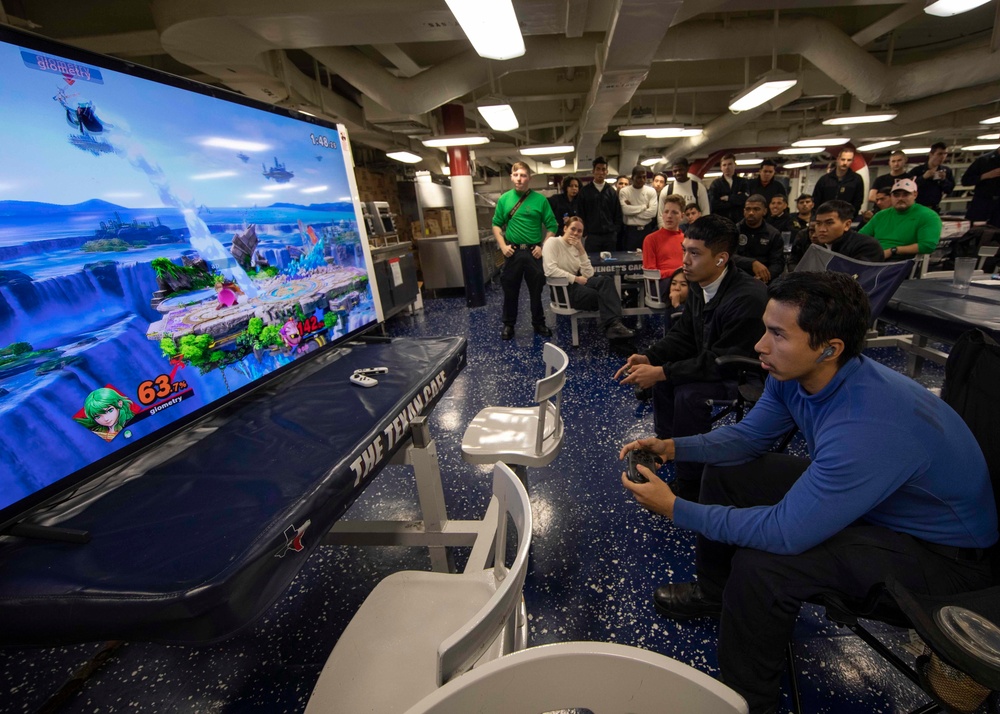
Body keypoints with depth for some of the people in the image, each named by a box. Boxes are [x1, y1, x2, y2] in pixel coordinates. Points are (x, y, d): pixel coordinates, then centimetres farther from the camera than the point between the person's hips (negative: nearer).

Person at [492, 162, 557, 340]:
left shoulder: (540, 199, -3)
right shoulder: (504, 199, 3)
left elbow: (552, 226, 0)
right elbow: (496, 224, 8)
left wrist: (543, 247, -8)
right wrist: (503, 246, -3)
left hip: (534, 252, -1)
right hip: (512, 252, 1)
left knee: (536, 290, 9)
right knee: (510, 290, 8)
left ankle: (539, 323, 25)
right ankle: (508, 324, 22)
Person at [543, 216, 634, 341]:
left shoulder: (575, 247, 15)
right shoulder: (553, 242, -4)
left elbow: (589, 275, 1)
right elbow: (551, 270, -22)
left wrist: (581, 250, -7)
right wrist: (576, 278, -17)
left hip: (575, 285, 7)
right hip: (562, 289, -6)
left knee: (606, 280, -22)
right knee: (603, 295, -24)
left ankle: (613, 324, -29)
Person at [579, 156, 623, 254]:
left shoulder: (612, 191, 11)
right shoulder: (584, 191, 5)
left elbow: (618, 214, 12)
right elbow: (581, 214, 4)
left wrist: (615, 231, 2)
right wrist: (584, 233, -3)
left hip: (610, 236, 2)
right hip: (591, 236, -2)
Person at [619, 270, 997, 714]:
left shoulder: (866, 428, -40)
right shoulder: (793, 374, -15)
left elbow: (785, 532, -35)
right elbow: (748, 435, 0)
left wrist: (675, 508, -29)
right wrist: (673, 447, -14)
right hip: (853, 492, 8)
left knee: (761, 564, -29)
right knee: (726, 470, 5)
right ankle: (716, 593, 29)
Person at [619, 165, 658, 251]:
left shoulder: (651, 191, 4)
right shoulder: (624, 191, 0)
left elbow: (652, 212, -8)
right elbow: (625, 210, -15)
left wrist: (632, 210, -9)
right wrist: (644, 206, -6)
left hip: (646, 230, 1)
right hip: (630, 230, -1)